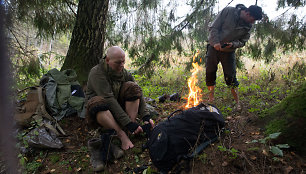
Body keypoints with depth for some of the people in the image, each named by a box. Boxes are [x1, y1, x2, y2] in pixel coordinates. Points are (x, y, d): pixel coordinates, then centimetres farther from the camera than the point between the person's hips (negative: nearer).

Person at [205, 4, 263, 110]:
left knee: (231, 77, 0)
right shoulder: (228, 11, -12)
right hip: (214, 48, -1)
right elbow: (213, 27, -12)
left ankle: (237, 102, 13)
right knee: (210, 74, 2)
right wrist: (216, 42, -24)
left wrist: (233, 44, -19)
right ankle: (211, 99, 20)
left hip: (229, 52, 1)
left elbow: (242, 42, 3)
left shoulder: (248, 26, -3)